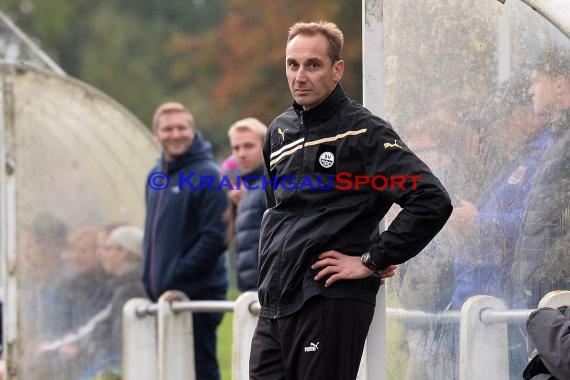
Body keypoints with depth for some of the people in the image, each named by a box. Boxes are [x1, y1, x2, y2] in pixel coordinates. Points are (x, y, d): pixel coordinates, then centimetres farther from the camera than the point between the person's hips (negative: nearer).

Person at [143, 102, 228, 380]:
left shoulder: (207, 176, -10)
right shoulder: (156, 176, 14)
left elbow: (214, 238, -15)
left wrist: (177, 277, -16)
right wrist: (151, 277, 10)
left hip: (197, 294, -8)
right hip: (162, 295, 8)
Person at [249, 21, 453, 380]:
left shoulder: (363, 131, -6)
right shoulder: (280, 131, 16)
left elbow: (433, 202, -16)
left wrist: (371, 261, -13)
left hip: (331, 302, -7)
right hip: (273, 304, 7)